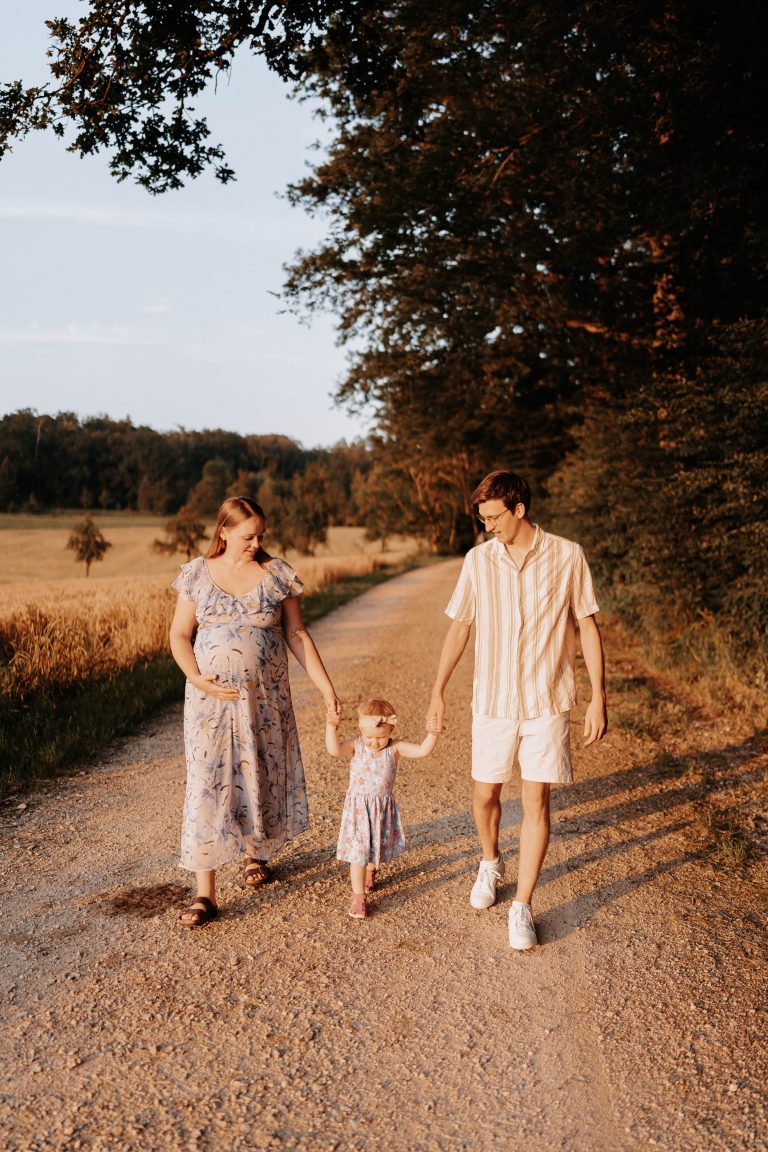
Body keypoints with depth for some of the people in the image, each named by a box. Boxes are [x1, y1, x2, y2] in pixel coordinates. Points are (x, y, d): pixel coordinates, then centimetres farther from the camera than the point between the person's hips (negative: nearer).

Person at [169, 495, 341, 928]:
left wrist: (326, 686, -5)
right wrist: (197, 679, -13)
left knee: (262, 777, 12)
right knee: (207, 786, -3)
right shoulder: (197, 574, 0)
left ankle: (256, 852, 41)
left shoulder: (278, 574, -1)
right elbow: (180, 635, 4)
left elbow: (297, 635, 1)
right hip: (211, 700, 0)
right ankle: (205, 894, 3)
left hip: (265, 698, 1)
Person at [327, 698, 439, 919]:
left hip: (383, 807, 3)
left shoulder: (395, 748, -8)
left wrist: (433, 733, -30)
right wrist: (331, 726, -36)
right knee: (358, 850, -5)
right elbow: (335, 749, -28)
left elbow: (422, 751, -17)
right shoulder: (357, 746, -11)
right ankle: (358, 896, 5)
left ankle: (370, 872, 54)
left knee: (377, 846, 22)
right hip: (358, 806, -2)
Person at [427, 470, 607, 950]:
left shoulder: (567, 556, -7)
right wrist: (438, 692, 7)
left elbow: (588, 627, -2)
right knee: (485, 794, 12)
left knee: (537, 802, -1)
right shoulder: (478, 559, -1)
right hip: (493, 700, 2)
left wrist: (599, 699, -5)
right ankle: (491, 863, 41)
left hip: (548, 702, -2)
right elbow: (460, 627, 7)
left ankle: (522, 907, 13)